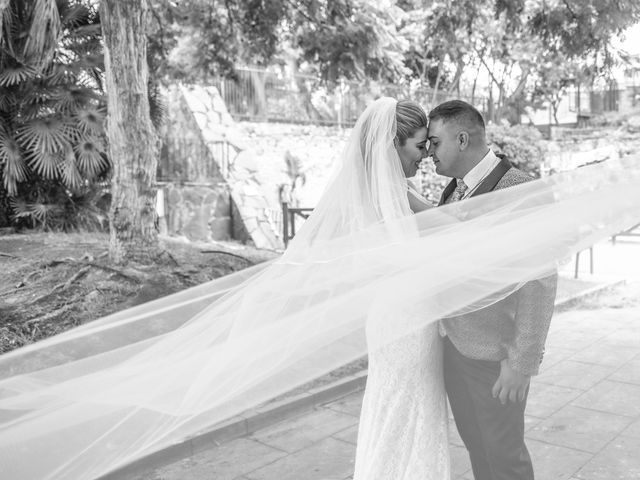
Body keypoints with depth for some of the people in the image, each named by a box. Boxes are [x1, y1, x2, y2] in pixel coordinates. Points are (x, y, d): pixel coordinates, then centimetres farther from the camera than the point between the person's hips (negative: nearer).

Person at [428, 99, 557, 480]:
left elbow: (540, 283, -21)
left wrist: (523, 362, -19)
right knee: (475, 443, 22)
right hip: (455, 345, 7)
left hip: (495, 356, -7)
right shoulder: (455, 189, 5)